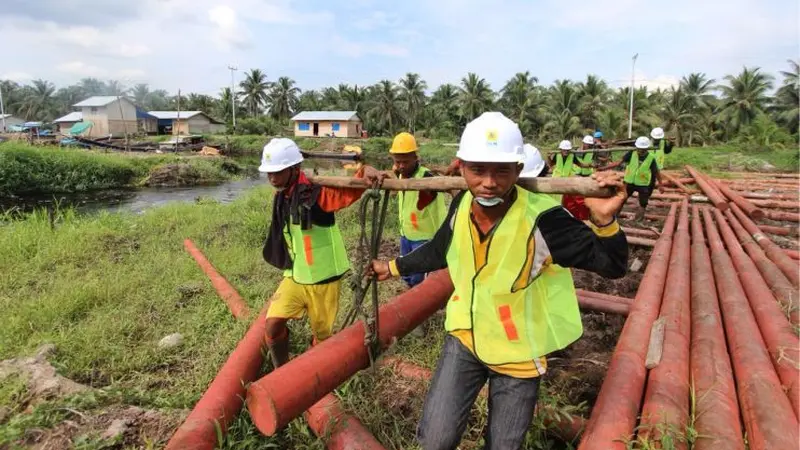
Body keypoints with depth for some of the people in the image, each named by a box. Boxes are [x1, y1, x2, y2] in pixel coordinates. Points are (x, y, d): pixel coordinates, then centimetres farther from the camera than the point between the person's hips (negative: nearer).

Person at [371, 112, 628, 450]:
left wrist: (604, 220, -41)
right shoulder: (462, 205, -13)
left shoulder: (542, 219, -28)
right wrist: (393, 267, 18)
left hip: (517, 354, -3)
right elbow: (439, 251, 7)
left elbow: (612, 266, -21)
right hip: (463, 339, 3)